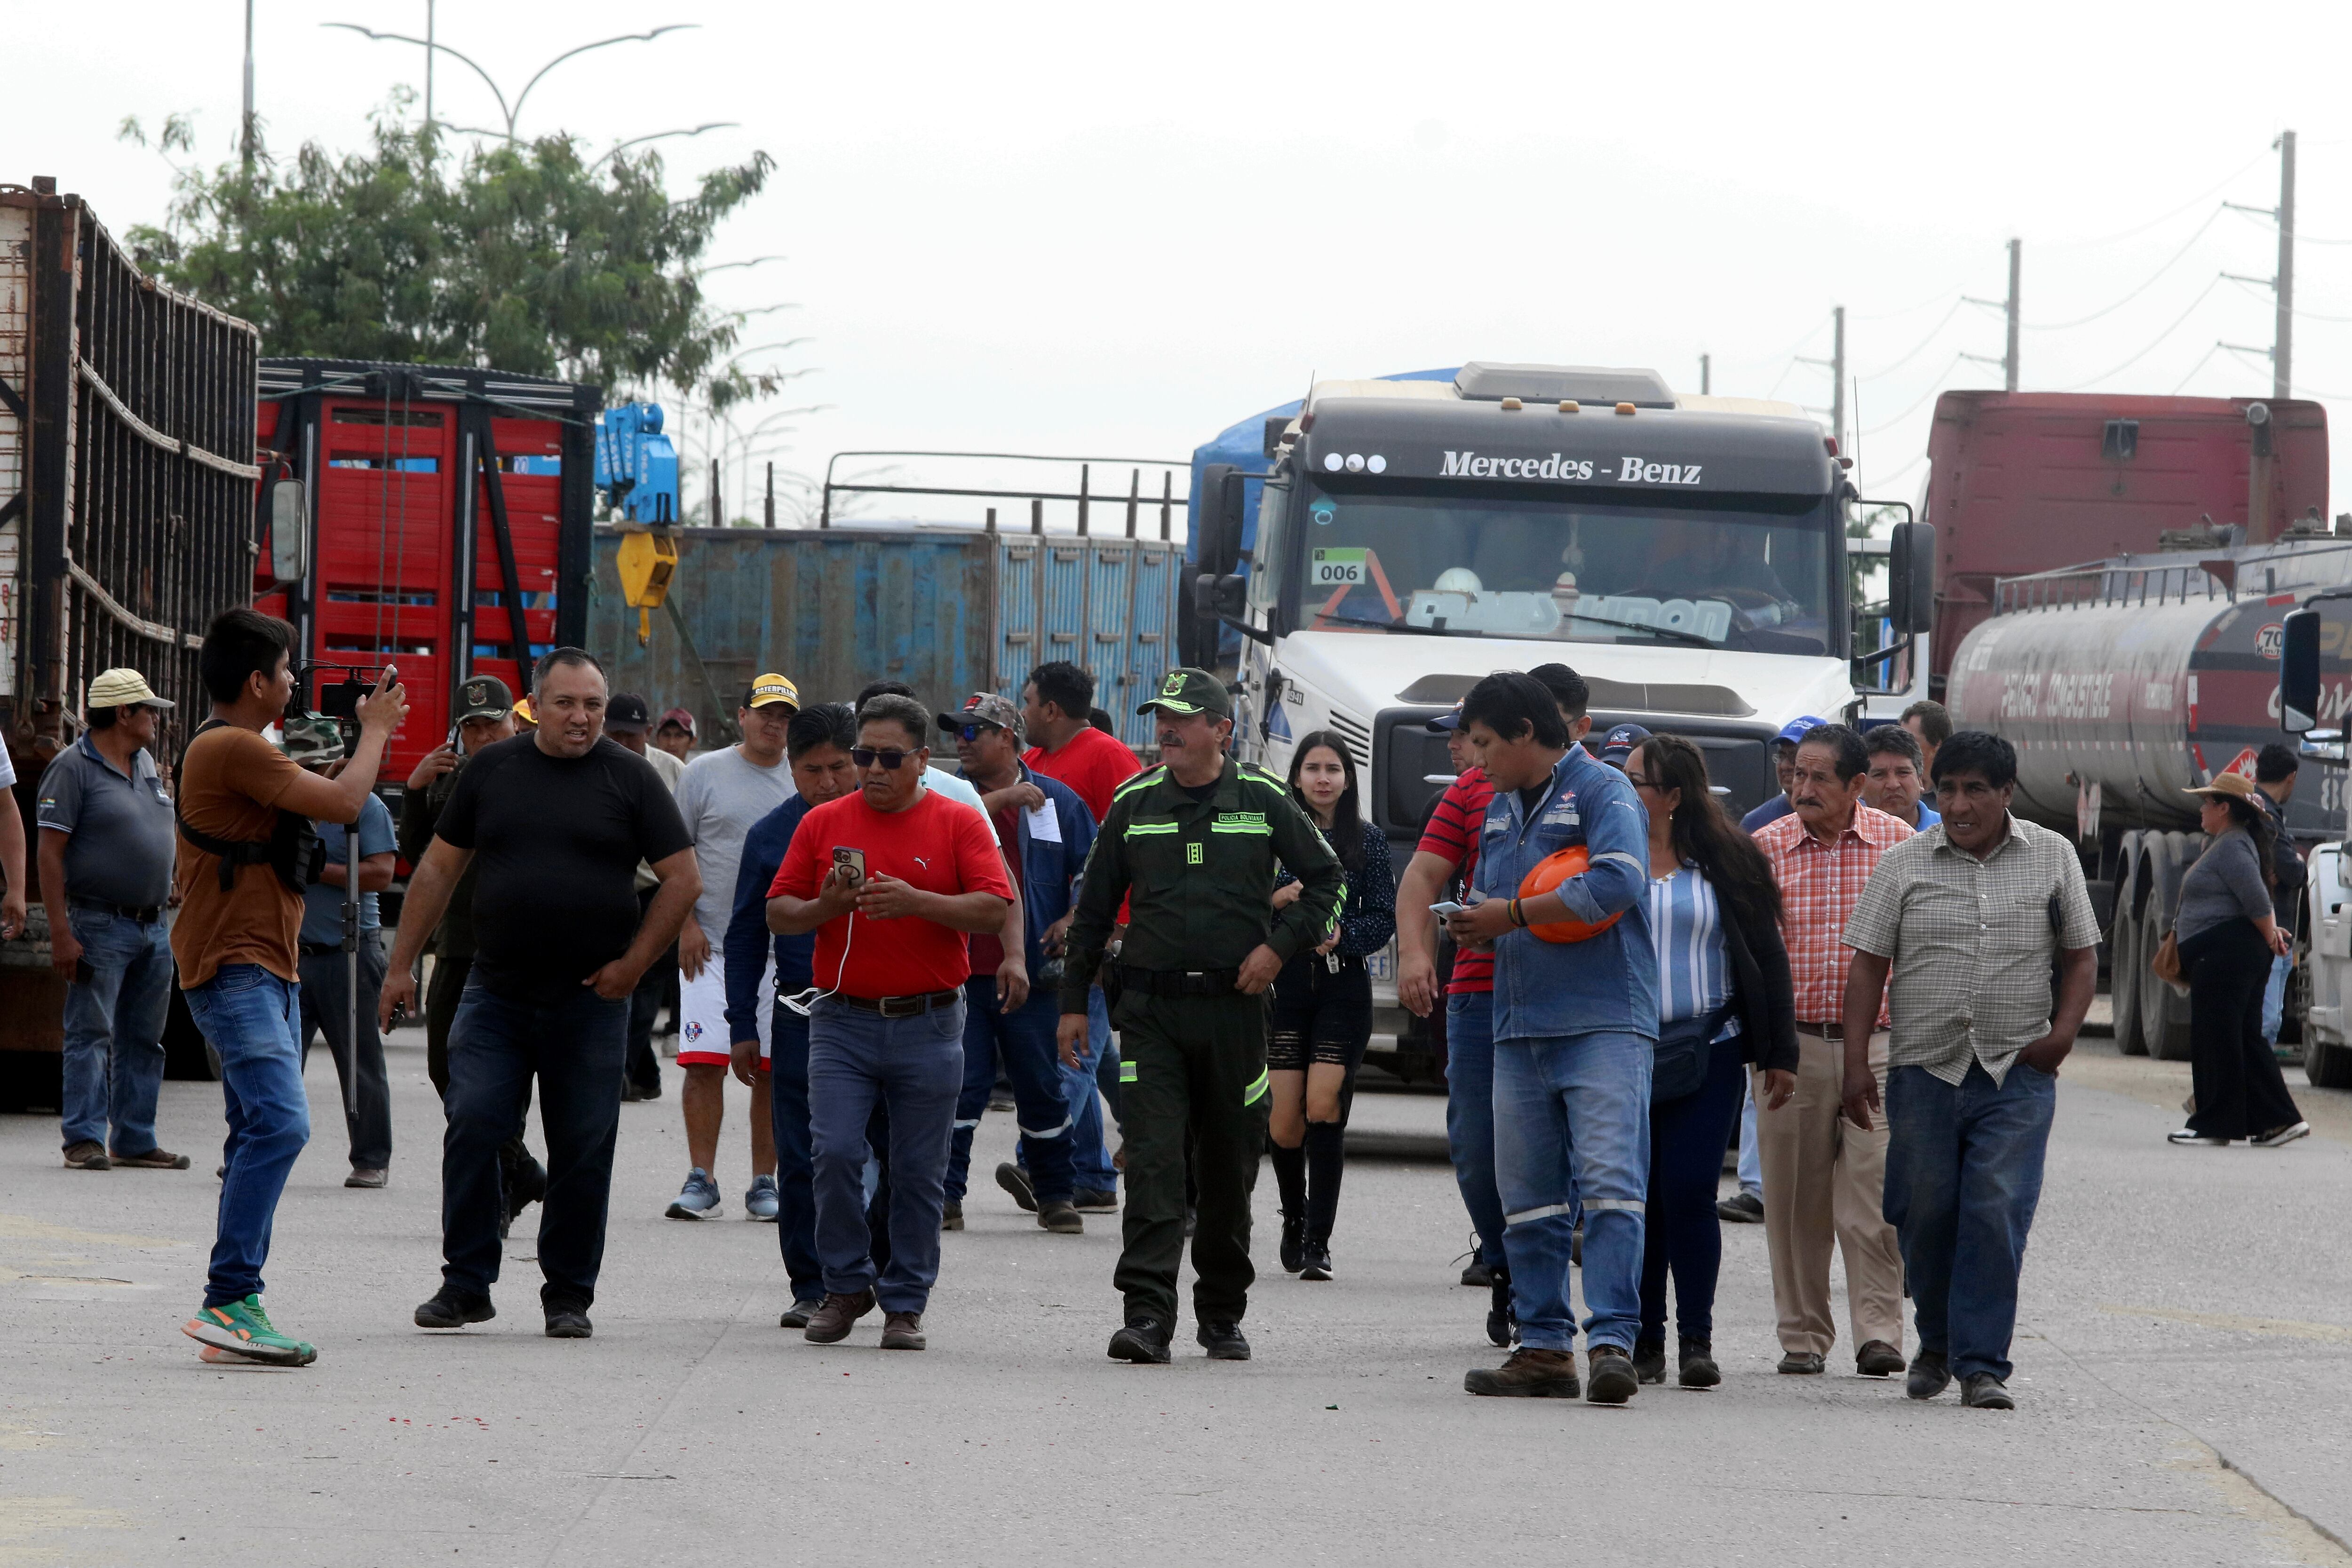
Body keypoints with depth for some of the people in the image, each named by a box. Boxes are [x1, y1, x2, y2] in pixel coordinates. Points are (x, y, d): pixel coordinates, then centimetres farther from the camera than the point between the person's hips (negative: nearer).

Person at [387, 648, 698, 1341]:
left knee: (583, 1149, 1)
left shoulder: (629, 778, 2)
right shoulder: (492, 770, 7)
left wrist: (633, 965, -4)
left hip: (590, 1000, -1)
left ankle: (569, 1295, 12)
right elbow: (439, 869, 12)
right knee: (472, 1128, -8)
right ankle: (466, 1284, 1)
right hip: (495, 992, 1)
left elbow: (683, 879, 3)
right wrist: (402, 964, 8)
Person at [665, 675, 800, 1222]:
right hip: (712, 947, -2)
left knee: (773, 1069, 1)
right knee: (704, 1062, -9)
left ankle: (764, 1183, 8)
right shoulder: (705, 773, 4)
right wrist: (686, 923, -5)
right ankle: (700, 1181, -5)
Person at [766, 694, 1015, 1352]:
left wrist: (918, 902, -20)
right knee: (836, 1153, -9)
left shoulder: (959, 825, 3)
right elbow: (777, 914, 9)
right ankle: (847, 1286, 8)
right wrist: (824, 907, -11)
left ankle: (905, 1304, 12)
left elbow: (994, 909, -7)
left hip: (929, 1023, -1)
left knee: (919, 1172, 2)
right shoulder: (823, 824, 9)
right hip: (843, 1020, 1)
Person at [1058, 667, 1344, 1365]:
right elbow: (1094, 908, 12)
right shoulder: (1133, 804, 7)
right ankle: (1147, 1313, -18)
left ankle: (1222, 1314, 21)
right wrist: (1073, 1001, 10)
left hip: (1233, 1007, 0)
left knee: (1229, 1169, 8)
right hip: (1150, 1007, 0)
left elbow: (1328, 880, 10)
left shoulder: (1263, 801, 2)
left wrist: (1280, 946, -3)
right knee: (1152, 1161, -12)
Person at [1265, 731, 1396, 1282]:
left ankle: (1317, 1241, -11)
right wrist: (1276, 900, -15)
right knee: (1285, 1118, -1)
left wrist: (1343, 934, -14)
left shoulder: (1368, 841, 7)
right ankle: (1295, 1217, 27)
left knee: (1324, 1107, -13)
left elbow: (1385, 918, 4)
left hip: (1344, 984, -1)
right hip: (1284, 983, 1)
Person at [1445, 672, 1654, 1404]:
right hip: (1519, 1028, 8)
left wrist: (1510, 914, -11)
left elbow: (1615, 885, -19)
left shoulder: (1604, 792, -5)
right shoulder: (1500, 809, 21)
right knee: (1528, 1197, 7)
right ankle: (1544, 1348, 12)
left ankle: (1612, 1341, -19)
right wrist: (1475, 925, 3)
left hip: (1604, 1022, -8)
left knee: (1609, 1182, -14)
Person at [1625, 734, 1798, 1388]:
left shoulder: (1727, 862, 4)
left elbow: (1768, 958, 7)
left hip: (1707, 1051, -2)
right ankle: (1643, 1341, 9)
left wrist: (1780, 1052, 4)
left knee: (1690, 1191, -8)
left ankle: (1696, 1340, -2)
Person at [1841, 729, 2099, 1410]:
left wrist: (2063, 1031, -5)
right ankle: (1937, 1344, 28)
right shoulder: (1904, 864, 5)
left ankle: (1982, 1363, -7)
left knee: (1997, 1214, -10)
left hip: (2017, 1074, -1)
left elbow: (2081, 956, 12)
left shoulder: (2052, 858, 6)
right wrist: (1856, 1065, -1)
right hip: (1924, 1071, 1)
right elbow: (1868, 966, 5)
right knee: (1925, 1215, 6)